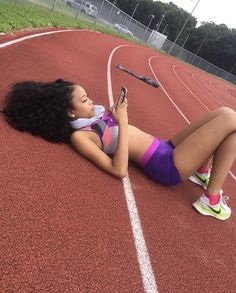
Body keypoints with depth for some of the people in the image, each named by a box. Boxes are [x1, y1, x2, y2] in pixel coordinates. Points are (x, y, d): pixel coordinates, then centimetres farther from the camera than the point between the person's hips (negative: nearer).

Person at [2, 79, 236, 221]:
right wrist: (122, 122, -22)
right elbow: (120, 170, -25)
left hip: (167, 149, 9)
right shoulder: (79, 136, -17)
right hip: (167, 166, -8)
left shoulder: (93, 116, 8)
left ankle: (202, 172, 21)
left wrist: (119, 113, 1)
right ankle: (212, 199, -4)